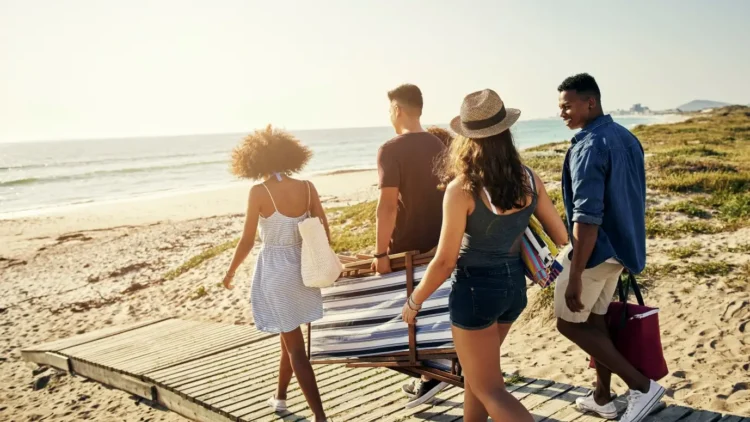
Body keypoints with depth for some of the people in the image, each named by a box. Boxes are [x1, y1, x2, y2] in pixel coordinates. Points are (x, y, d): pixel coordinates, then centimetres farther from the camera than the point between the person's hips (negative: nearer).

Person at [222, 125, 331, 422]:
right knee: (290, 337, 24)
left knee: (295, 347, 2)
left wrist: (231, 272, 6)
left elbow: (247, 240, -10)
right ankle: (280, 397, 43)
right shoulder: (307, 188, -4)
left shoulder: (259, 192, -14)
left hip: (275, 270, -5)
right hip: (303, 268, 5)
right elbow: (325, 231, 0)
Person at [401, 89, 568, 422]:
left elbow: (445, 261, -17)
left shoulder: (462, 189, -20)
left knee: (490, 390, 8)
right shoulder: (529, 179, -5)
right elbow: (561, 236, 3)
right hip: (514, 286, 6)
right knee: (476, 371, 26)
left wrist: (413, 302, -2)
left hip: (476, 289, -6)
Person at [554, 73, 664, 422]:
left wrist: (574, 275, -25)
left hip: (596, 249, -9)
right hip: (620, 246, 9)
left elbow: (587, 218, -27)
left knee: (569, 323, 6)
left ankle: (641, 384, 4)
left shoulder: (588, 148, -22)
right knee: (595, 319, 19)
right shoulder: (627, 138, 8)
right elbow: (633, 199, 16)